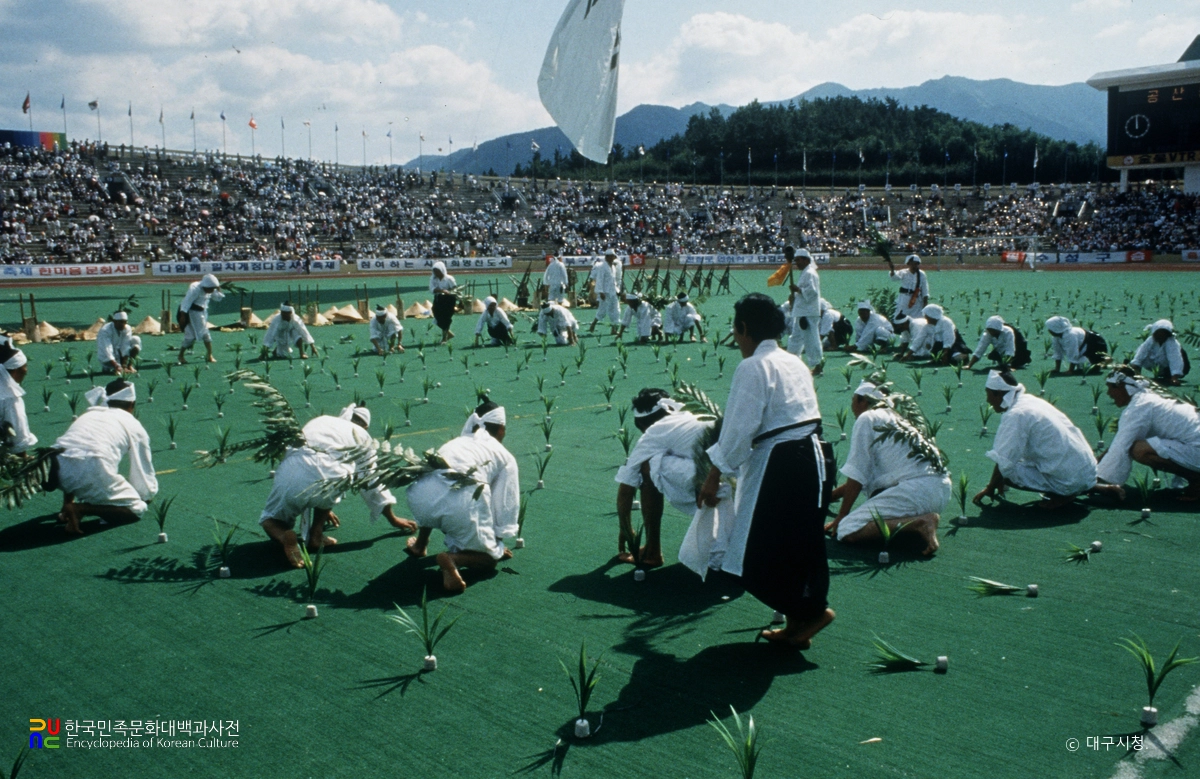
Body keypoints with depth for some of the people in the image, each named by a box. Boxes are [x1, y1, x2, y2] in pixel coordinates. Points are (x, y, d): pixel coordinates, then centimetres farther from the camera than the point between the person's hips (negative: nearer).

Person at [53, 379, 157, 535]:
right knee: (137, 508, 11)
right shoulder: (133, 426, 19)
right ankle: (81, 508, -12)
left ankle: (68, 508, 15)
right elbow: (144, 474, 21)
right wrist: (148, 494, 45)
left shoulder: (87, 414, 33)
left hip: (57, 468, 5)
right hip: (93, 472, -5)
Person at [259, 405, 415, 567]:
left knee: (271, 517, 26)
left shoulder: (319, 421, 37)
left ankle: (285, 536, -7)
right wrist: (393, 519, 44)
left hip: (289, 468, 2)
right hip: (325, 473, -2)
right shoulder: (361, 435, 26)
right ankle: (316, 536, 23)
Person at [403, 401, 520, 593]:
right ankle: (455, 559, -12)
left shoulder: (456, 442, 34)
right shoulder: (505, 456, 22)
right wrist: (497, 543, 34)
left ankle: (420, 545, 43)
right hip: (461, 503, -5)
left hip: (418, 494, 5)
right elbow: (506, 504, 19)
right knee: (490, 555, 15)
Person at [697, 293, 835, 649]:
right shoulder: (794, 362, 14)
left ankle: (810, 610, 5)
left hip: (780, 465, -9)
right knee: (801, 546, 16)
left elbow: (739, 428, -15)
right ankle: (801, 623, 23)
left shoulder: (753, 368, -11)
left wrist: (714, 476, -7)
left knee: (762, 554, 1)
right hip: (814, 459, 9)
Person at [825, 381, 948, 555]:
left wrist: (841, 516, 5)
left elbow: (856, 476, -3)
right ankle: (922, 518, 10)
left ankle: (919, 522, -19)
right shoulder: (893, 418, 28)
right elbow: (863, 476, 33)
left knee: (846, 531, -12)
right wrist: (826, 497, 38)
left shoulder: (867, 418, 3)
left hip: (917, 488, -9)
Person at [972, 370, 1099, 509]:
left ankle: (1061, 495, -5)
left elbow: (1003, 462, -16)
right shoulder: (1030, 401, 10)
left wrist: (989, 488, 0)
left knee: (1007, 472, -10)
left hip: (1071, 481, -9)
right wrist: (998, 482, 24)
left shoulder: (1016, 415, -17)